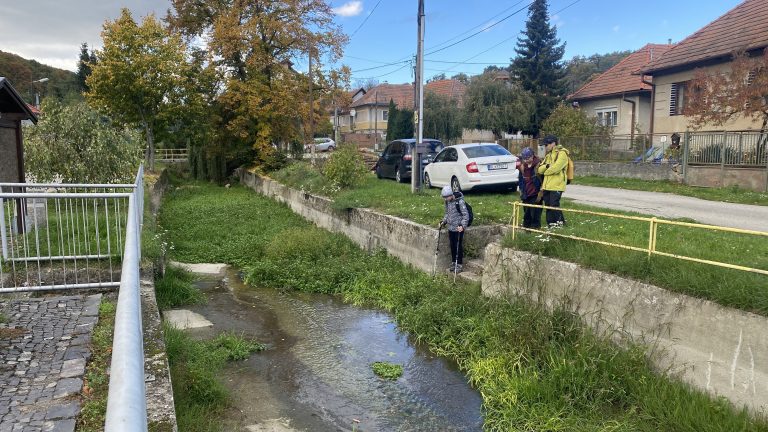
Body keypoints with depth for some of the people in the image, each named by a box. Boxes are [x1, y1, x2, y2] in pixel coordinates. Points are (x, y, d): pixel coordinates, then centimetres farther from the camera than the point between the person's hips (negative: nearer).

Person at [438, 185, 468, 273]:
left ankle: (459, 265, 10)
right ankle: (453, 263, 24)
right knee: (452, 246, 13)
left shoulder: (459, 201, -18)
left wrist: (462, 225, -27)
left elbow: (466, 215, -16)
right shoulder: (447, 202, 4)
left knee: (458, 246, 1)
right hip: (450, 227, 6)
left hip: (458, 228, -6)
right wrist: (443, 222, 6)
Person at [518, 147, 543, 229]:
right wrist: (521, 192, 16)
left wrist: (540, 193, -9)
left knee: (535, 213, -6)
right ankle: (526, 227, 20)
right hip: (526, 194, 6)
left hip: (535, 194, -5)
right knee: (526, 212, 11)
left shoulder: (538, 164, -9)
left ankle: (535, 227, 2)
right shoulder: (522, 165, 8)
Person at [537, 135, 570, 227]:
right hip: (547, 186, 8)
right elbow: (540, 169, 12)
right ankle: (550, 224, 17)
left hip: (556, 186, -8)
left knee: (554, 205, -11)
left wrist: (545, 172, -2)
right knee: (548, 206, 9)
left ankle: (560, 223, -1)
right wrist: (546, 166, -10)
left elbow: (555, 168, -20)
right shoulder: (548, 155, 20)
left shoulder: (562, 153, -7)